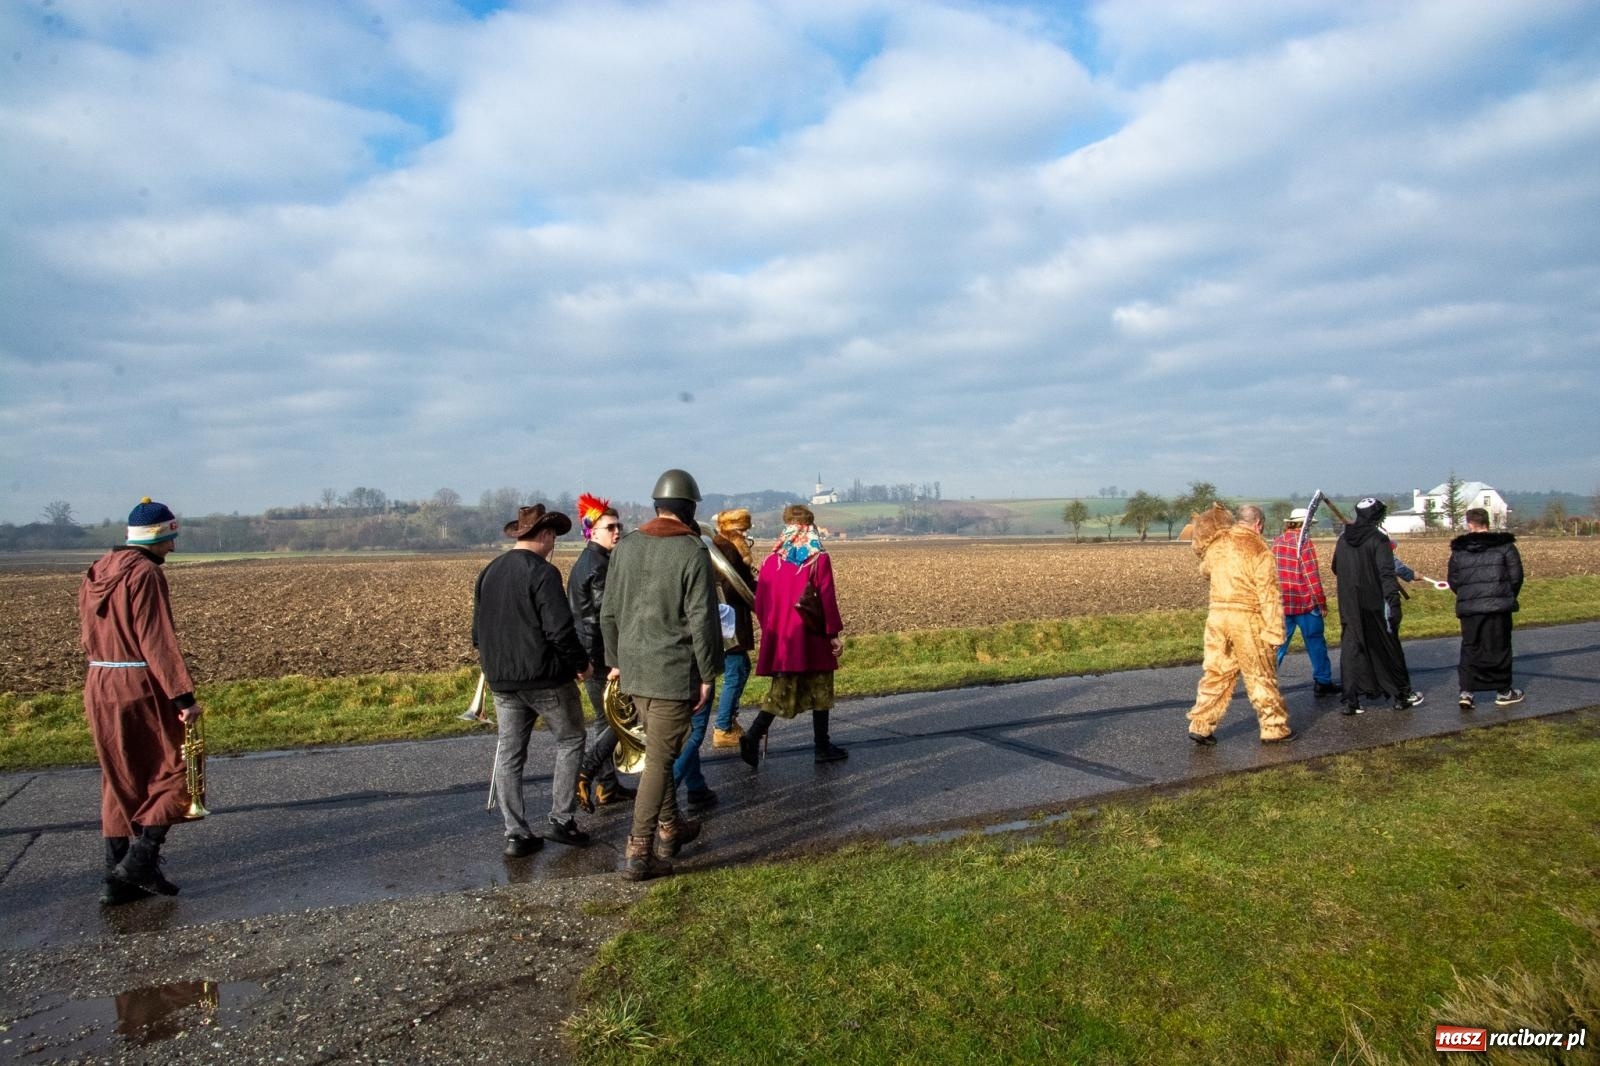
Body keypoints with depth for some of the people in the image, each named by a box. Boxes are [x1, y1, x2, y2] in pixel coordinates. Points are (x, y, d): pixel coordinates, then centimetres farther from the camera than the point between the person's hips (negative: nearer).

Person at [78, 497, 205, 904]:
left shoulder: (97, 572, 12)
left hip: (99, 687, 8)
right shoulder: (145, 573, -14)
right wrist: (184, 696, -19)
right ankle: (140, 859, -2)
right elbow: (157, 641, -19)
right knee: (173, 769, 5)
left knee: (121, 782, 14)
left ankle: (118, 880, 18)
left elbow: (88, 637, 16)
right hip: (140, 688, -8)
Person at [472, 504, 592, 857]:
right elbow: (560, 629, -20)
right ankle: (561, 820, 11)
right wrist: (581, 663, -6)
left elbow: (477, 631, 15)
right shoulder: (542, 572, -15)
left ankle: (515, 834, 13)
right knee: (570, 740, 11)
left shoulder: (488, 572, 9)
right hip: (545, 676, -6)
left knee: (509, 753, 10)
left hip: (501, 679, 7)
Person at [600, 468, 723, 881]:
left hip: (633, 669, 6)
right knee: (659, 759, 0)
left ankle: (669, 828, 35)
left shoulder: (625, 546, 5)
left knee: (659, 750, 21)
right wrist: (708, 674, -5)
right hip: (674, 670, -6)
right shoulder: (693, 552, -12)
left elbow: (609, 613, 10)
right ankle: (638, 853, 2)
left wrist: (616, 660, 21)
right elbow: (702, 620, -13)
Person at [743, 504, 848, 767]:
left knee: (782, 691, 10)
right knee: (820, 691, 11)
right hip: (811, 638, -3)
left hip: (779, 638, 4)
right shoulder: (819, 559, -7)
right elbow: (827, 599, -9)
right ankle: (821, 747, 18)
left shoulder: (772, 559, 4)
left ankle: (753, 735, -10)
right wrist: (834, 633, -3)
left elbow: (760, 602, 8)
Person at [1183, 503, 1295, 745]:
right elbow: (1269, 596, -11)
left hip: (1217, 615, 5)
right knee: (1260, 676, 8)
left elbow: (1205, 569, 25)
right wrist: (1274, 633, -9)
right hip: (1247, 619, -5)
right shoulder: (1259, 550, -10)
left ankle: (1200, 726, 12)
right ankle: (1274, 728, 19)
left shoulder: (1217, 543, 5)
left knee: (1215, 673, 12)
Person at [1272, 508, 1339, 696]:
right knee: (1315, 642, 9)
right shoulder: (1304, 542, -11)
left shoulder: (1277, 541, 5)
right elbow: (1311, 575, -13)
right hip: (1305, 602, -5)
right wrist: (1322, 601, -7)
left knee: (1278, 642, 7)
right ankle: (1322, 682, 17)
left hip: (1282, 603, 5)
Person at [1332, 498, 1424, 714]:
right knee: (1388, 648, 10)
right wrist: (1393, 602, -21)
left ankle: (1350, 701, 2)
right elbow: (1387, 574, -19)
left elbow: (1336, 569, 17)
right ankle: (1402, 695, 23)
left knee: (1351, 649, 6)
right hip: (1375, 605, -4)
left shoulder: (1343, 539, 6)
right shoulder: (1378, 539, -12)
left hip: (1349, 606, 4)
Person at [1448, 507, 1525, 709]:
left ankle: (1466, 691, 2)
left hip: (1469, 608, 1)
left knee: (1469, 648, 8)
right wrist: (1509, 598, 15)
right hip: (1498, 607, -1)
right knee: (1499, 648, 9)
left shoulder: (1458, 550, 4)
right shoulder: (1505, 545, -1)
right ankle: (1504, 692, 19)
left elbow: (1453, 582, 7)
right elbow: (1516, 576, 0)